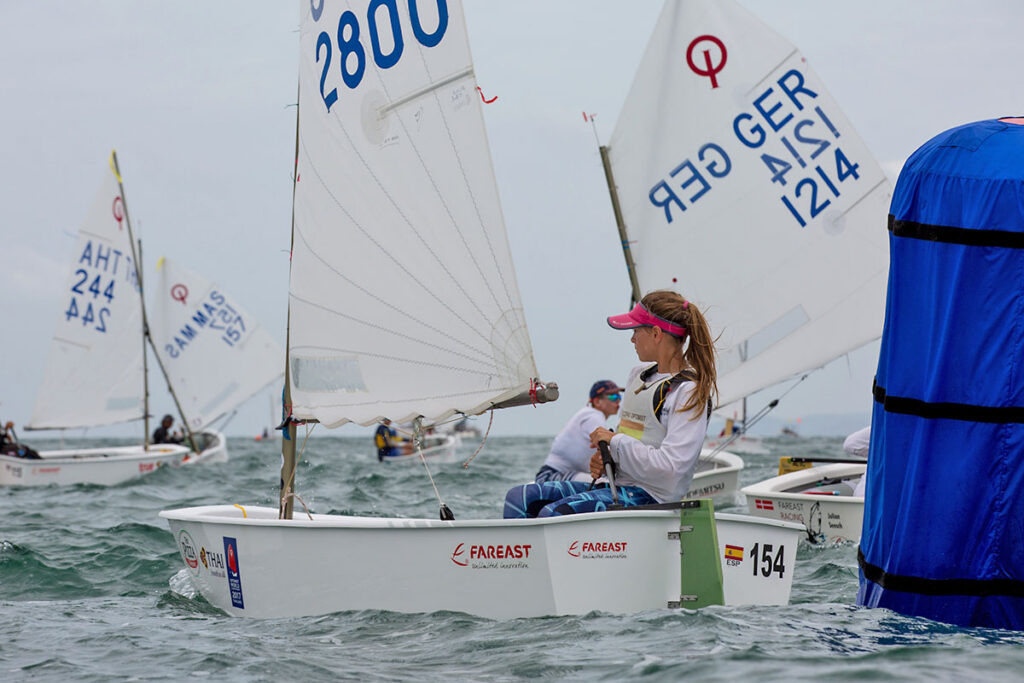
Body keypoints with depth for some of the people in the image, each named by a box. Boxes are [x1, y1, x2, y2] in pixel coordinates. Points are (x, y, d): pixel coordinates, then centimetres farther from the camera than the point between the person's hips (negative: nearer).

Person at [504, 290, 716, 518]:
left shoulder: (691, 392, -11)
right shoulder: (638, 375, 17)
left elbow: (669, 467, -21)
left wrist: (615, 441, -12)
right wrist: (602, 459, 4)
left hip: (647, 499, -9)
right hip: (614, 484, 9)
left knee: (552, 514, -28)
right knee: (519, 498, -6)